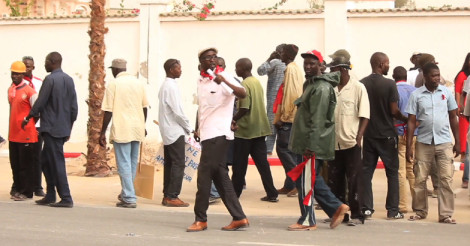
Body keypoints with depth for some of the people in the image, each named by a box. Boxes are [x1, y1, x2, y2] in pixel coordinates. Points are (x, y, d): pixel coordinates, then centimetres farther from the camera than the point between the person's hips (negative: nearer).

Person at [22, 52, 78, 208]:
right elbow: (74, 107, 11)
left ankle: (66, 199, -3)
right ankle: (50, 196, 20)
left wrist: (28, 118, 2)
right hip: (64, 129, 8)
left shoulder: (50, 79, -13)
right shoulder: (69, 80, 11)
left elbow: (40, 103, -12)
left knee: (57, 163, -4)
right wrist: (69, 127, 19)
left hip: (51, 128, -8)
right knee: (45, 161, 17)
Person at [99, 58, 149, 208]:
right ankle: (126, 193, 29)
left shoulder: (113, 85, -6)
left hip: (121, 130, -6)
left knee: (124, 164, -4)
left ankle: (129, 199, -7)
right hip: (137, 129, 6)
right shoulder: (139, 83, 9)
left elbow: (108, 111, -8)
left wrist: (103, 132, -3)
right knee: (133, 163, 16)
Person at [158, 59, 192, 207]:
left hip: (167, 132, 10)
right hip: (175, 131, -10)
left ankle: (167, 196, 12)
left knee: (169, 163, 10)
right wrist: (188, 128, -6)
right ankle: (172, 197, -9)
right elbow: (177, 111, -18)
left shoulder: (165, 85, 15)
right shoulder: (171, 86, -15)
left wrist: (185, 127, 15)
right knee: (178, 164, -8)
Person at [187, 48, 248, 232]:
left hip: (218, 134, -8)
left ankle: (200, 219, 4)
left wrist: (224, 81, -37)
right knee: (220, 176, 8)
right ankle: (239, 218, 13)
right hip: (207, 134, 8)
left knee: (204, 175, -6)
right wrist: (197, 128, 17)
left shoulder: (224, 78, -8)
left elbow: (243, 94, -23)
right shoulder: (200, 81, 15)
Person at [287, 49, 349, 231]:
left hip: (315, 143, -10)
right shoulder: (310, 84, 18)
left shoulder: (321, 88, -14)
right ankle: (336, 207, 19)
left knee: (306, 181, -4)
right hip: (308, 141, 10)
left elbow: (317, 119, -21)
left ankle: (307, 221, 4)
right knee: (313, 180, 13)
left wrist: (311, 144, -24)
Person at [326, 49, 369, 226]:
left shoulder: (358, 88, -5)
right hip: (334, 143, 5)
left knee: (354, 181, 1)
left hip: (351, 143, -5)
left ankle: (356, 215, 8)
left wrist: (358, 137, -18)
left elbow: (364, 116, -7)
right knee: (334, 181, 10)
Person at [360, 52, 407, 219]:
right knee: (392, 172, 6)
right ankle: (392, 210, 7)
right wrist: (406, 120, 6)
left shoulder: (362, 84, 0)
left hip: (367, 134, 4)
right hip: (386, 134, -3)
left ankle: (366, 209, 8)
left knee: (366, 171, 8)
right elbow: (394, 111, -13)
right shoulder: (389, 84, -12)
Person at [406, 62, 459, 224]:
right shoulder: (416, 95, 1)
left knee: (446, 179, -3)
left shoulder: (446, 92, 5)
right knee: (420, 179, 4)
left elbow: (453, 118, 11)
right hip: (423, 143, 0)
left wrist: (457, 142, 9)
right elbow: (411, 121, 1)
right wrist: (409, 147, -3)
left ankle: (446, 214, 4)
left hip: (444, 143, 1)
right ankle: (420, 212, 18)